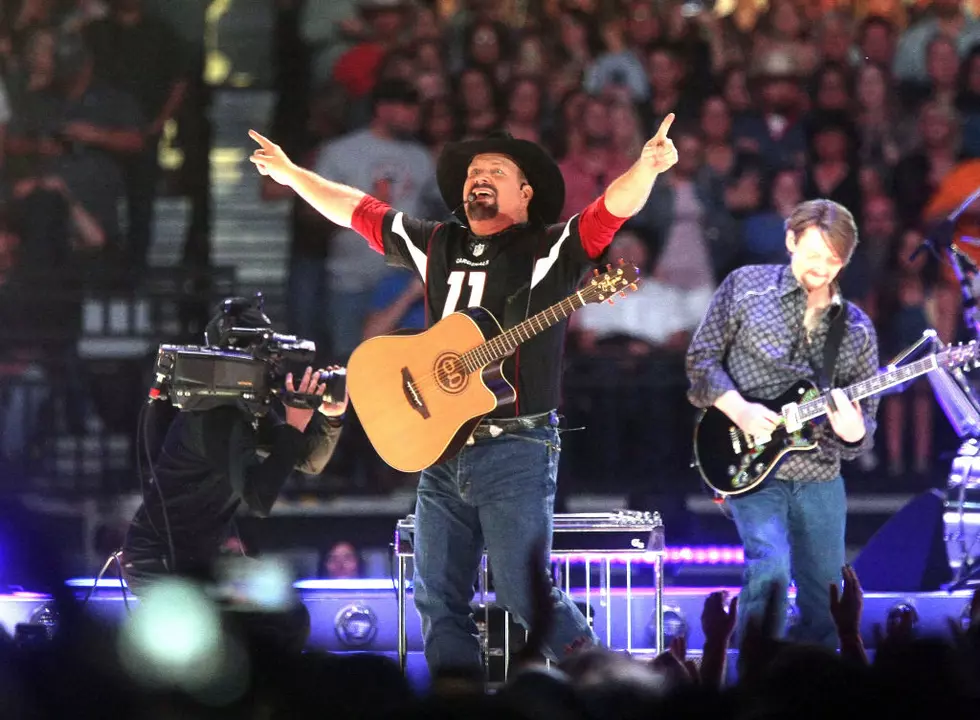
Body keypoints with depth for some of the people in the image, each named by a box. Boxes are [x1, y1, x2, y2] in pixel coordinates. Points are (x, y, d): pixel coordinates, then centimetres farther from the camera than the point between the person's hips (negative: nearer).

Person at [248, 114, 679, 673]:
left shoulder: (551, 249, -2)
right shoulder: (437, 246, 16)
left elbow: (612, 209, -18)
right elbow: (357, 210, 25)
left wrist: (647, 167, -37)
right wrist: (289, 173, 27)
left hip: (517, 451, -7)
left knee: (525, 595, -13)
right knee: (439, 600, 5)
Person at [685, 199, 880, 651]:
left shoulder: (856, 329, 8)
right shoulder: (746, 287, 1)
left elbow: (866, 417, 9)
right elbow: (701, 358, 2)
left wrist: (853, 432, -15)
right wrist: (738, 410, -13)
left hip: (819, 477, 4)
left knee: (825, 599, 5)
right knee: (770, 566, -25)